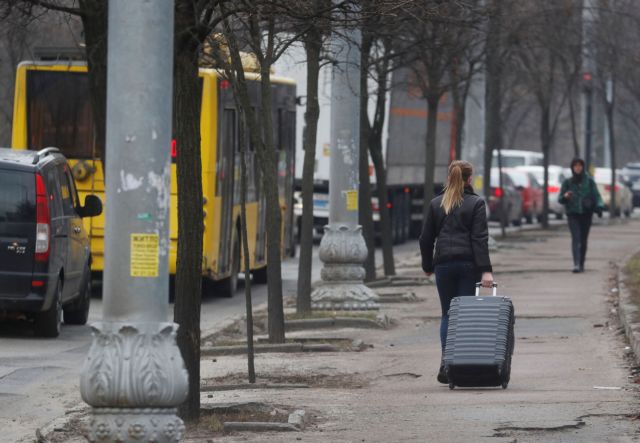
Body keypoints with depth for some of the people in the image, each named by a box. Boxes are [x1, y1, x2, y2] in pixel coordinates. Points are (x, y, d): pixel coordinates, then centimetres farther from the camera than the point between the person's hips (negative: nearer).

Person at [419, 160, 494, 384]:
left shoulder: (436, 204, 7)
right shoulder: (476, 203, -2)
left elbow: (426, 238, 9)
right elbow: (480, 238, -9)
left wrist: (428, 266, 21)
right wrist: (486, 270, -13)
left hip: (443, 264, 2)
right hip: (469, 264, -2)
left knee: (447, 315, 8)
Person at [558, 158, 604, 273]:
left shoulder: (589, 181, 3)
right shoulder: (567, 182, 4)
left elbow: (596, 195, 2)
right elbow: (560, 199, 5)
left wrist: (599, 207, -17)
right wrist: (565, 196, -19)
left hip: (586, 214, 1)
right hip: (573, 214, -1)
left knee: (583, 240, 4)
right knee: (575, 238, -16)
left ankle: (581, 264, 17)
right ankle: (576, 264, -26)